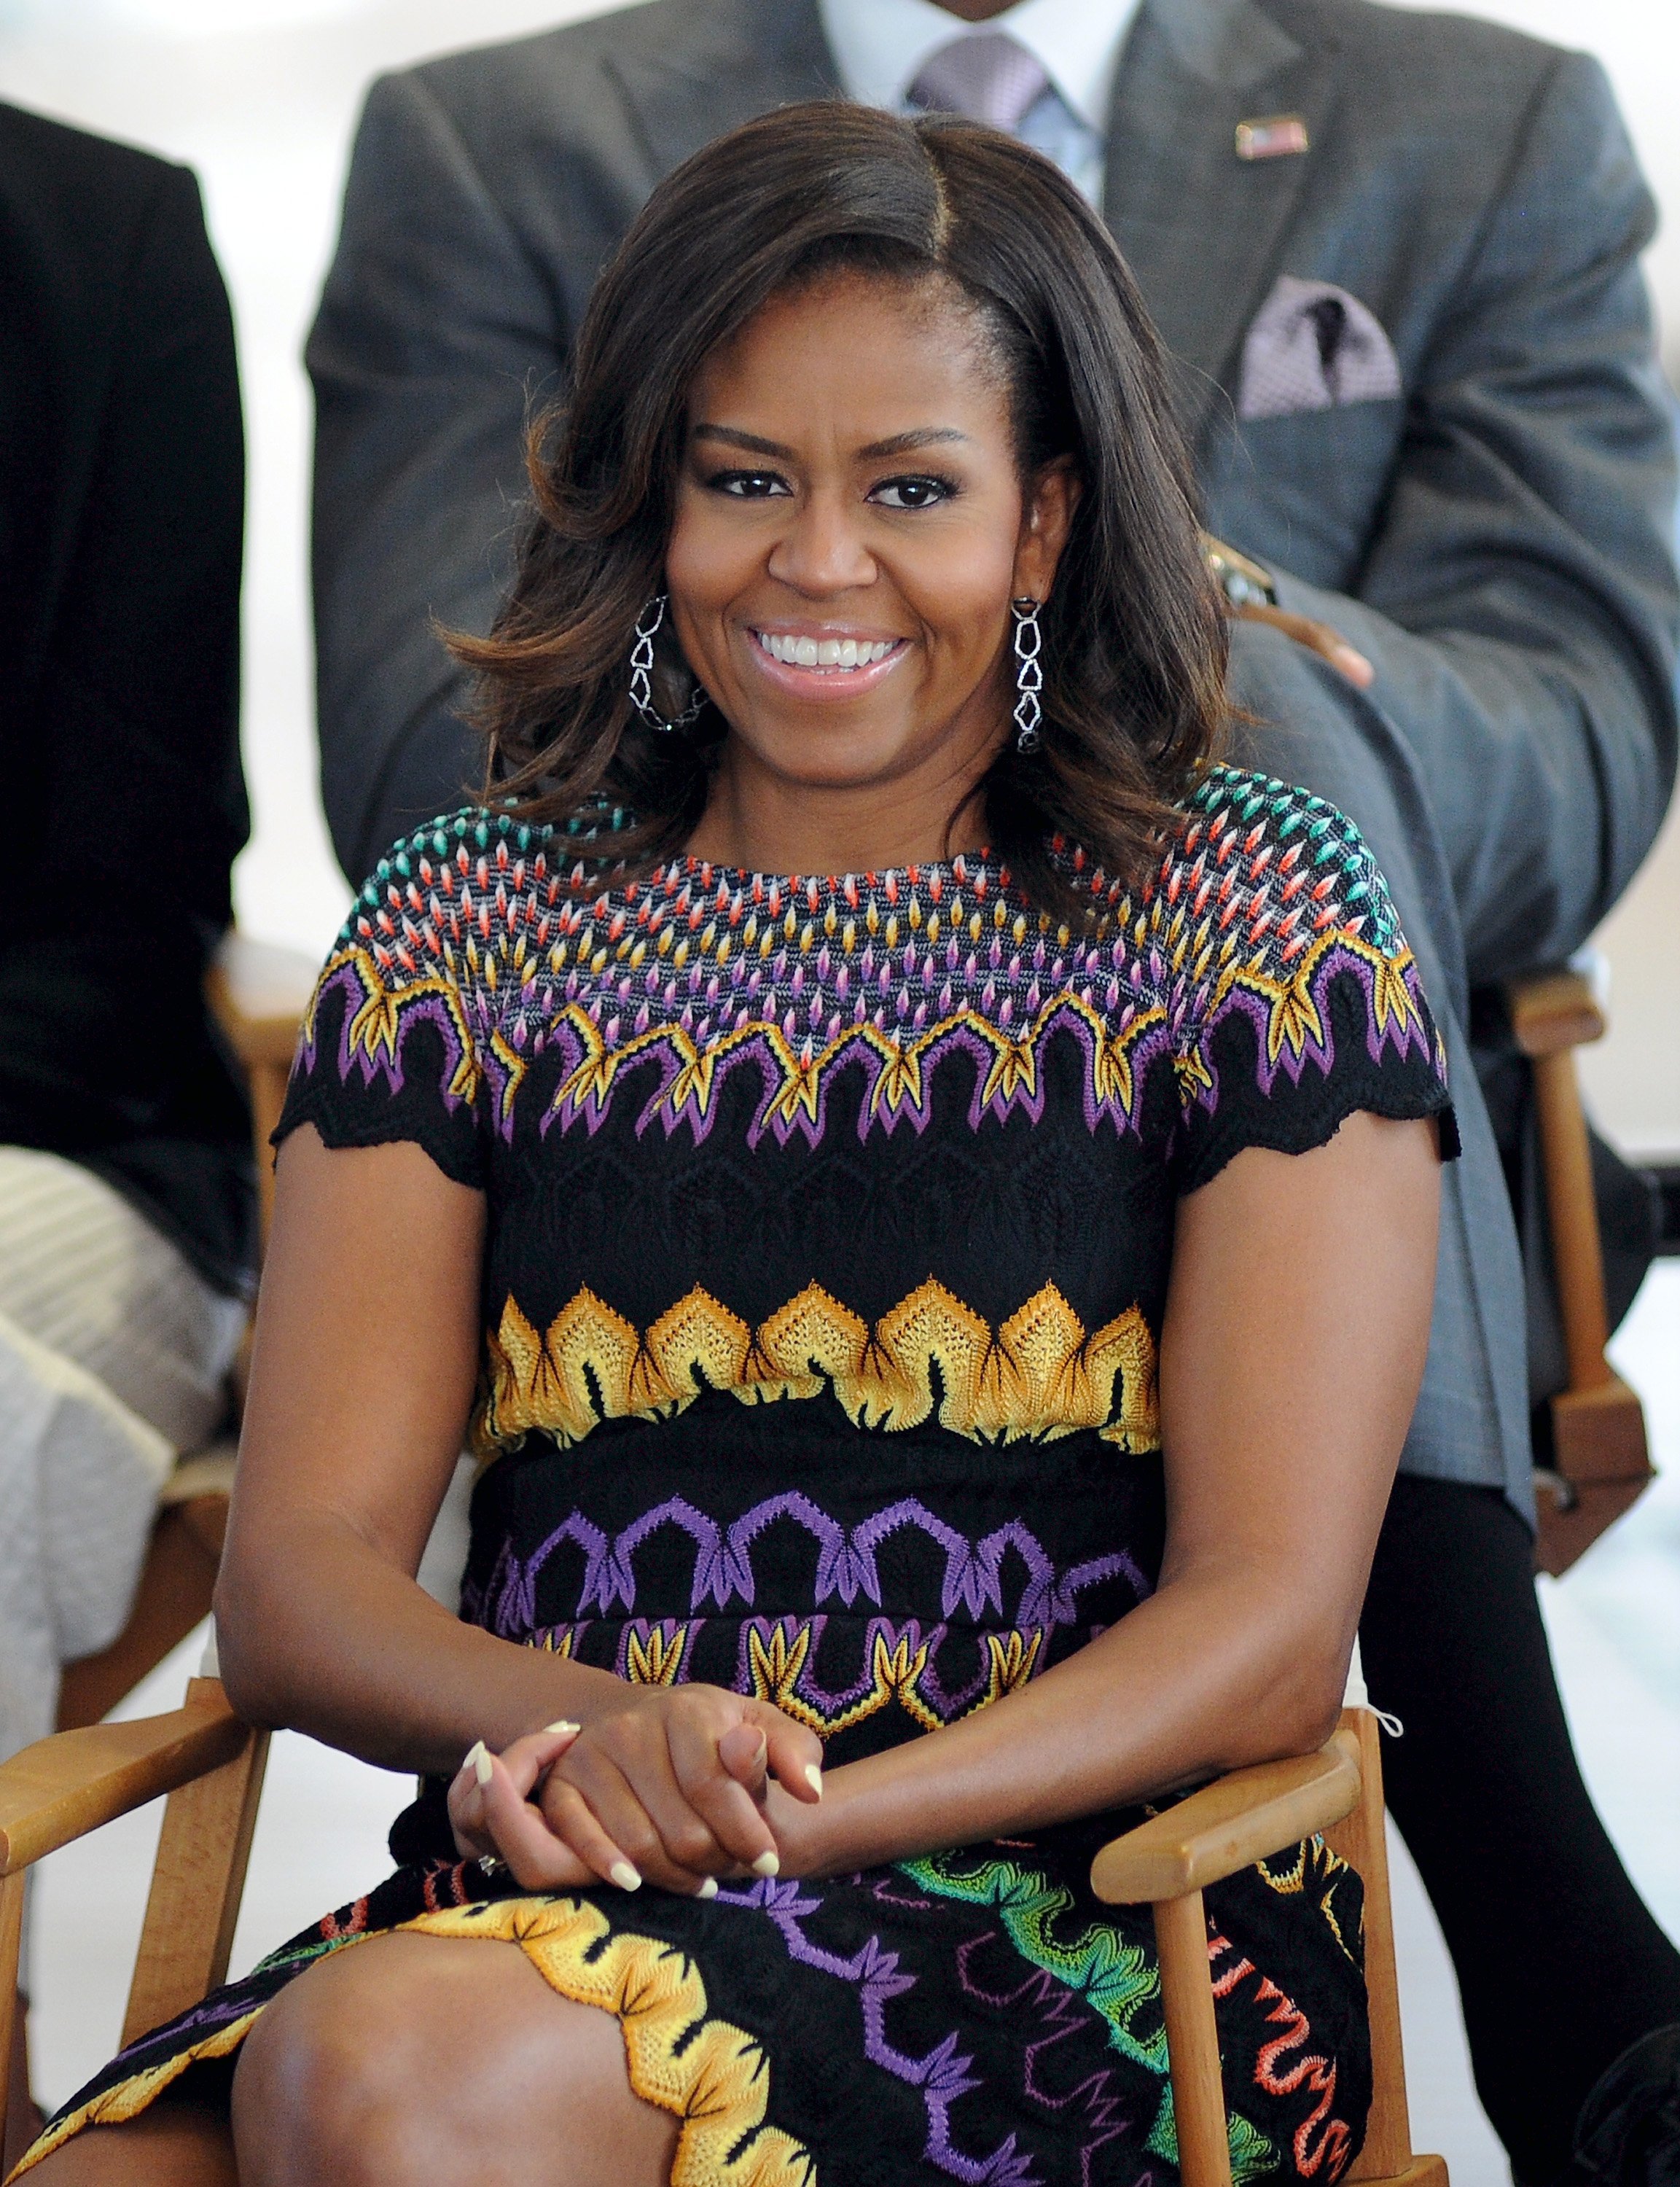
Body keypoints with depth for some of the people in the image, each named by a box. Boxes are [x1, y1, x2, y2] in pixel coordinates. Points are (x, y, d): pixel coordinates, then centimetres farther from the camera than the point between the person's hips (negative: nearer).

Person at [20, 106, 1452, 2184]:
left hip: (1093, 1914, -2)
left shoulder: (1255, 912, 6)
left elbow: (1272, 1626, -2)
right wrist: (577, 1723, -16)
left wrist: (781, 1819, -17)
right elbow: (297, 1580, 7)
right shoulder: (467, 923, 13)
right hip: (555, 1895, 2)